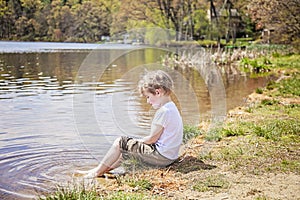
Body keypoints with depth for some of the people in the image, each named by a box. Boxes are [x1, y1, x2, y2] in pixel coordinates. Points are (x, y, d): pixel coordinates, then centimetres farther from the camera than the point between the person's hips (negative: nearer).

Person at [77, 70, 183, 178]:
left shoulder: (163, 111, -20)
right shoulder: (171, 108, 12)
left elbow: (152, 138, -17)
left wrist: (137, 141, 0)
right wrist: (137, 141, 12)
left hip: (161, 157, -10)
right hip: (169, 156, 10)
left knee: (121, 142, -3)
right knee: (125, 150, 20)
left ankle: (98, 172, 9)